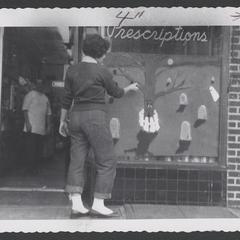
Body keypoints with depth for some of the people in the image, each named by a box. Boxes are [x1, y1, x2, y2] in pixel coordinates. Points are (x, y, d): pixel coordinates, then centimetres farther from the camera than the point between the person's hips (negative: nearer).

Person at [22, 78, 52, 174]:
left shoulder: (45, 98, 18)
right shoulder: (30, 95, 1)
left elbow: (48, 113, 20)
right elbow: (25, 109, -5)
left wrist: (49, 125, 13)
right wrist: (27, 123, -13)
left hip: (41, 129, 6)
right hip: (31, 128, -6)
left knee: (39, 149, 6)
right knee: (31, 148, -5)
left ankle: (36, 167, 14)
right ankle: (31, 167, 1)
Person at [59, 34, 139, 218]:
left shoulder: (72, 71, 6)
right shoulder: (102, 72, -7)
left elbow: (67, 99, 9)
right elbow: (116, 93, 7)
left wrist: (63, 120, 18)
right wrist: (130, 88, 26)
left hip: (76, 116, 6)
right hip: (96, 117, -6)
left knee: (77, 160, 9)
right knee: (107, 161, 5)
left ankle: (76, 204, 6)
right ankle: (98, 204, 5)